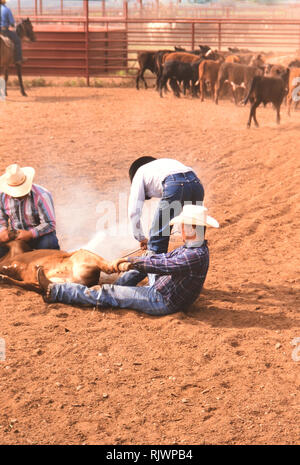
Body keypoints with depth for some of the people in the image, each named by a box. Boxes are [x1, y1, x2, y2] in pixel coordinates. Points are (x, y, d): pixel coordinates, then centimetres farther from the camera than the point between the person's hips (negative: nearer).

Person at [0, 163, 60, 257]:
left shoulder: (42, 195, -19)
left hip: (40, 235, -4)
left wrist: (30, 234, -28)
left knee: (49, 243, -37)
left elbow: (50, 224, -20)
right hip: (16, 236, 4)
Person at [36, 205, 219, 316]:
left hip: (161, 302, -9)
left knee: (107, 293, -7)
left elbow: (163, 266, -30)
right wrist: (128, 260, 3)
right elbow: (164, 258, 11)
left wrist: (133, 262, -18)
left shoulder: (195, 256, -25)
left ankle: (54, 291, -2)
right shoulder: (191, 248, 8)